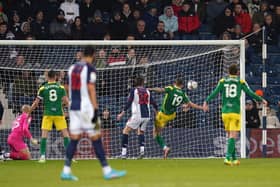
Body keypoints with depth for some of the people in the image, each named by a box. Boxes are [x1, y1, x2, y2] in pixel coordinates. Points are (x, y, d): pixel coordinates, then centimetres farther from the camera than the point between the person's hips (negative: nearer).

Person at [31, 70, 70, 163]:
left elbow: (36, 103, 3)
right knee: (65, 133, 4)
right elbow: (66, 102, 0)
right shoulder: (61, 87, 2)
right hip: (59, 113, 0)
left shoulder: (43, 88, 1)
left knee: (44, 134, 2)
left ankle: (42, 156, -6)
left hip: (48, 114, 0)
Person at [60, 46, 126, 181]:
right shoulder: (89, 68, -9)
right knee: (96, 138, -3)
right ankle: (107, 171, -1)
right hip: (86, 107, -7)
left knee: (74, 138, 7)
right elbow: (91, 89, -14)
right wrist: (95, 108, -15)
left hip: (73, 108, 7)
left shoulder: (72, 68, 13)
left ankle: (66, 171, 1)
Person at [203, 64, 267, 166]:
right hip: (235, 111, -3)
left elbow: (214, 92, -3)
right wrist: (261, 100, 11)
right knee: (233, 135, -6)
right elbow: (250, 93, 0)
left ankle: (234, 158, 18)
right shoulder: (241, 82, 1)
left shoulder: (223, 81, 6)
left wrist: (206, 101, 6)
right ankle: (228, 157, -21)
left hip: (225, 112, 3)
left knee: (230, 135, 14)